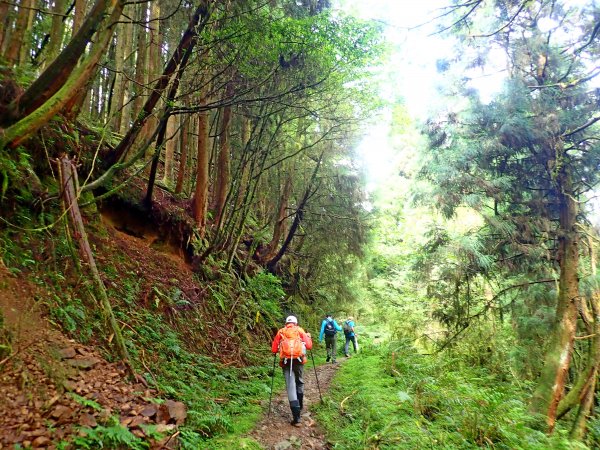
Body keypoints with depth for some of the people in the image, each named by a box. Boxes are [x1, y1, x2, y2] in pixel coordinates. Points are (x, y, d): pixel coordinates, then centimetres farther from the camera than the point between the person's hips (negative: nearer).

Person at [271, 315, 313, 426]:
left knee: (290, 387, -1)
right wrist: (308, 337, 24)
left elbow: (274, 349, 10)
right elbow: (309, 345, 6)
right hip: (298, 359, 1)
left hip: (286, 361, 0)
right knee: (299, 383, 23)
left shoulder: (280, 332, 13)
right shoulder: (300, 330, 12)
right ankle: (299, 407, 34)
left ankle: (296, 417, -8)